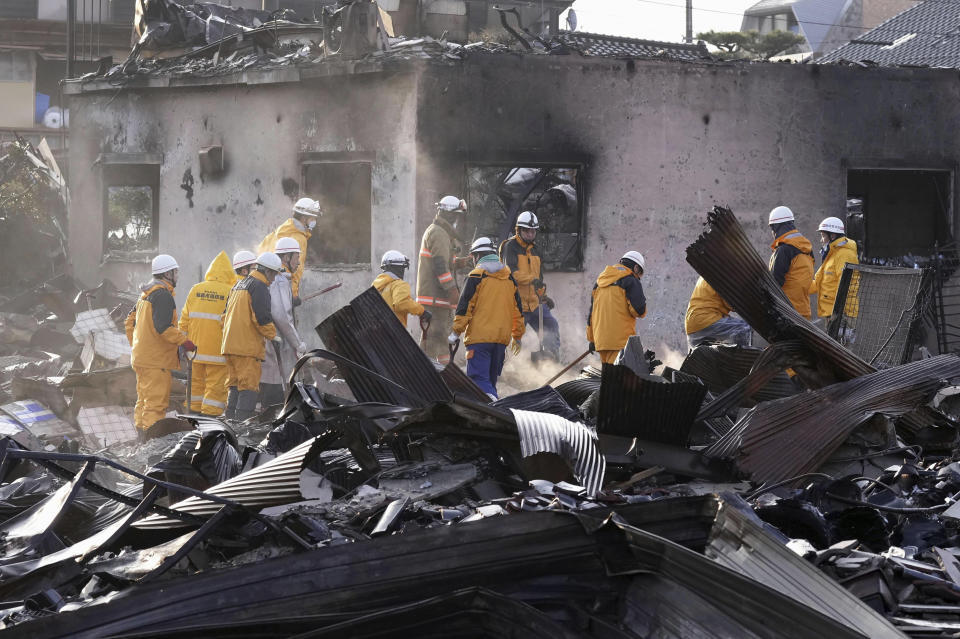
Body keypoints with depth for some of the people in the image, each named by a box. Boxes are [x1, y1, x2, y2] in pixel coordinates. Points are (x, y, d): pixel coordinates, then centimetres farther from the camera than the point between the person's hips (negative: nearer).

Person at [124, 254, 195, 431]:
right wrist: (184, 341, -22)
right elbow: (163, 327, -24)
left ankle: (141, 429, 20)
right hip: (156, 359, -10)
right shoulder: (163, 294, -14)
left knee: (144, 400, 16)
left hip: (141, 356, 10)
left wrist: (134, 345, 28)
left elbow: (130, 322, 23)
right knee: (156, 402, -10)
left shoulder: (146, 294, 18)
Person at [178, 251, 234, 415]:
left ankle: (194, 412, 23)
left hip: (195, 349, 4)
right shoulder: (230, 292, -9)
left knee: (196, 383, 16)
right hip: (217, 350, -4)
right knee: (216, 385, 0)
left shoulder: (195, 290, 4)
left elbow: (184, 320, 8)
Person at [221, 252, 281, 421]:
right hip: (248, 347, -9)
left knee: (235, 385, 14)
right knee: (249, 387, -7)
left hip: (230, 344, 9)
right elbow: (262, 318, -16)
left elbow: (226, 314, 24)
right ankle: (242, 422, -12)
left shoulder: (238, 285, 20)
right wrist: (273, 335, -2)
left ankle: (230, 418, 14)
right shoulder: (259, 287, -10)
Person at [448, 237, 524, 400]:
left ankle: (490, 400, -35)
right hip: (502, 337, 6)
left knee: (478, 376, -12)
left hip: (480, 336, -6)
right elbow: (517, 310, 19)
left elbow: (464, 307, -8)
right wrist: (517, 336, 26)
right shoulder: (509, 278, 14)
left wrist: (456, 332, -3)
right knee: (491, 377, 17)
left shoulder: (476, 276, -5)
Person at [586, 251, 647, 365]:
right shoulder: (630, 281, -3)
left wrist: (591, 339, 26)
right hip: (621, 340, -7)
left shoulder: (599, 282, 20)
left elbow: (591, 312, 22)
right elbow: (639, 310, -13)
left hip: (600, 341, 7)